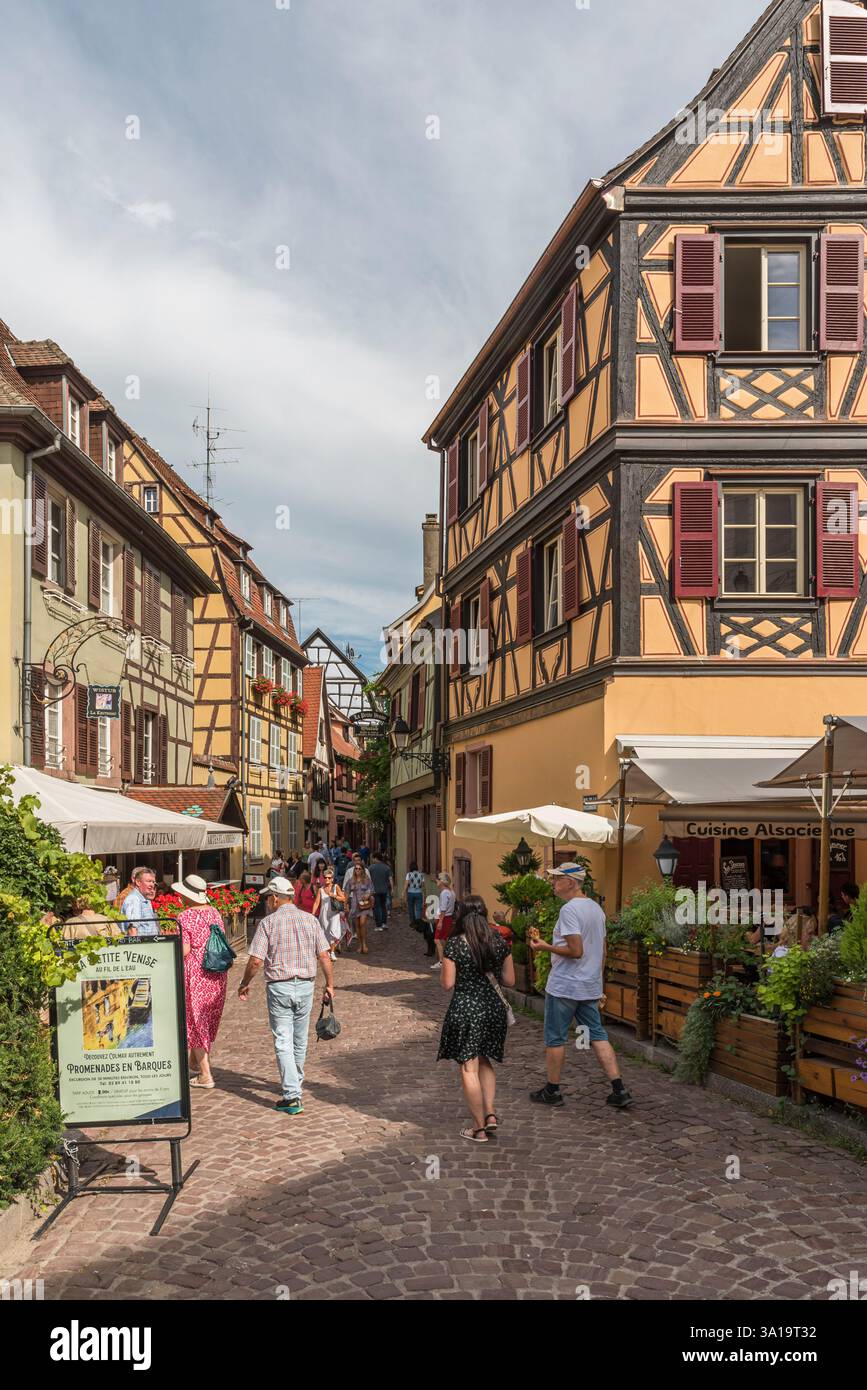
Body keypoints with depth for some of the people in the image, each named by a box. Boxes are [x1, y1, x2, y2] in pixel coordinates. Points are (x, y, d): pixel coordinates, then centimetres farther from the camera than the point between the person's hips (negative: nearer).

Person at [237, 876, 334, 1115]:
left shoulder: (268, 922, -8)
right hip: (306, 985, 4)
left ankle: (292, 1096, -7)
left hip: (279, 987, -4)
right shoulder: (310, 920, 3)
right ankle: (296, 1085, 35)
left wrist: (244, 984, 4)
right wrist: (330, 984, 10)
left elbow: (256, 961, -11)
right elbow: (324, 956, 1)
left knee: (283, 1042, 0)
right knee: (300, 1041, 18)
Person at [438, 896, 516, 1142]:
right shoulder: (499, 942, 0)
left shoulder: (454, 944, -12)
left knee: (469, 1068, 5)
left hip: (465, 1009, -4)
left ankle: (479, 1128, 11)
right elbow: (510, 981, 3)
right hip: (494, 1007, 4)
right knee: (485, 1061, 23)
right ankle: (490, 1113, 12)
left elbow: (447, 983, -11)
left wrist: (443, 973, 9)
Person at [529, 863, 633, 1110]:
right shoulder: (597, 908, 11)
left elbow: (576, 951, -24)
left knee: (555, 1039, 5)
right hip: (590, 987, 8)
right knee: (597, 1036, 10)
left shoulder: (569, 909, -18)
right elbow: (602, 951, 17)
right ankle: (619, 1091, 6)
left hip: (563, 987, -8)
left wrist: (545, 947, -16)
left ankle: (552, 1091, 16)